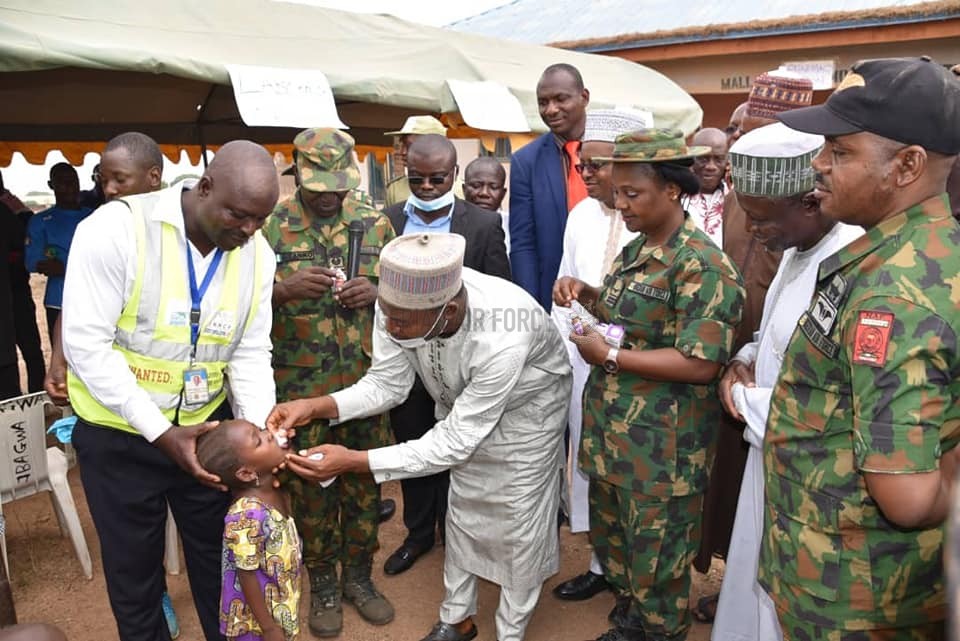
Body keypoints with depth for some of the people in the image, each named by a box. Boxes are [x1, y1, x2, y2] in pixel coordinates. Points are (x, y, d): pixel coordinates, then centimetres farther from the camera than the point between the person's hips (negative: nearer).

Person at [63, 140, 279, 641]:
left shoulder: (257, 254, -6)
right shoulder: (115, 228, -20)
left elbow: (250, 353, -4)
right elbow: (86, 344, -21)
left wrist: (256, 434, -17)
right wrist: (160, 432, -24)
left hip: (204, 427, 3)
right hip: (117, 435, -3)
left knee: (219, 556, 18)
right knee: (134, 566, 16)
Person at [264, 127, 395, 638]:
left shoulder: (374, 224, 3)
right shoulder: (269, 226, -3)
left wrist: (376, 291, -12)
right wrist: (286, 289, -23)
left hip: (366, 380, 2)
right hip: (300, 385, -2)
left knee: (364, 480, 12)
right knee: (310, 484, 11)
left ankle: (358, 573, 34)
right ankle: (322, 581, 32)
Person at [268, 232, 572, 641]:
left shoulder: (501, 337, -45)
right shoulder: (400, 304, -31)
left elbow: (455, 442, -38)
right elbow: (387, 384, -16)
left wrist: (353, 461, -41)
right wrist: (316, 406, -33)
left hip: (525, 408, -5)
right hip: (462, 407, 5)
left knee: (519, 520, 5)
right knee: (462, 510, 17)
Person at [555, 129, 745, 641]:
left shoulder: (702, 266, -19)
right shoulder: (634, 251, 9)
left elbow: (700, 365, -23)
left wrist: (609, 357, -20)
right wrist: (588, 296, 3)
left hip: (662, 444, -9)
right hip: (611, 427, 9)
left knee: (655, 559, 10)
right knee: (611, 537, 24)